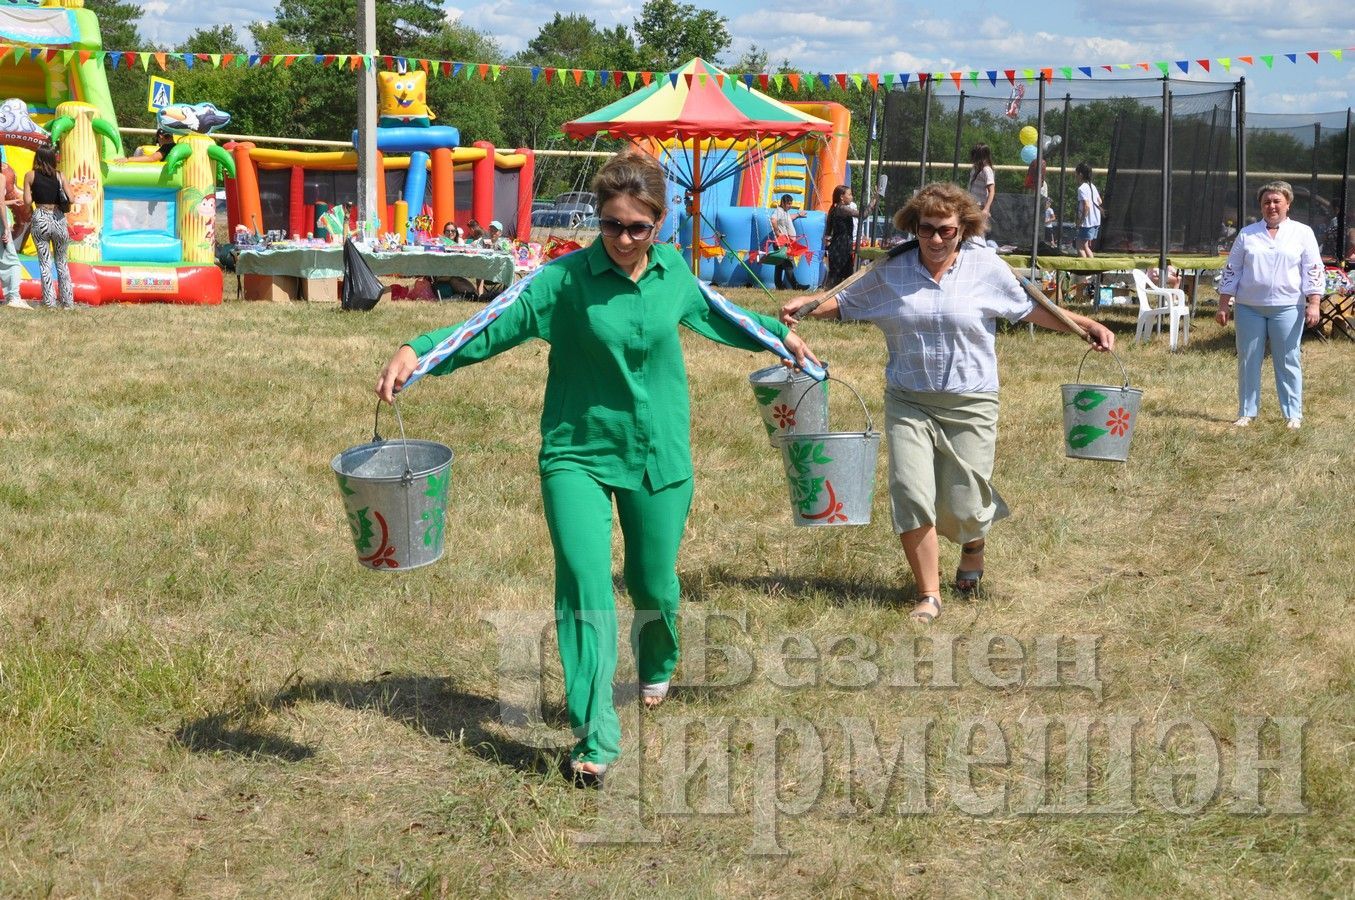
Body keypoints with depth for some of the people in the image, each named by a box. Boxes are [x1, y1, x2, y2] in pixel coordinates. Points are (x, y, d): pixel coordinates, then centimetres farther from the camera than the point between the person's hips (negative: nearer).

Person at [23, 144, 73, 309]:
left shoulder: (30, 175, -2)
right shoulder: (60, 176, 0)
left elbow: (27, 201, -5)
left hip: (40, 219, -1)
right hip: (58, 219, 1)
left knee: (44, 262, 6)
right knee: (62, 262, 13)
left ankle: (49, 302, 3)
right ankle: (68, 302, 11)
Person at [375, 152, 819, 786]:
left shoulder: (673, 271, 0)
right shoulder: (567, 278, -14)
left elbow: (707, 315, 21)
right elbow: (494, 328, -20)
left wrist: (777, 334, 34)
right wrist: (417, 353, -35)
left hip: (659, 455, 4)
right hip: (578, 455, -3)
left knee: (654, 585, 14)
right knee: (585, 586, -17)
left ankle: (656, 669, 48)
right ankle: (595, 740, -13)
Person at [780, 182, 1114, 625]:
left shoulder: (987, 268, 1)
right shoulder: (890, 272, 3)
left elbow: (1029, 309, 12)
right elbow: (845, 302, 14)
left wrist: (1087, 325, 8)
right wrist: (805, 305, -4)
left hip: (969, 405, -1)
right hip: (907, 403, 1)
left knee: (962, 506, 1)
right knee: (911, 497, -9)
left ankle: (973, 545, 41)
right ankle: (929, 595, 7)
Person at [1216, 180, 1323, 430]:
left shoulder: (1302, 233, 5)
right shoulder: (1247, 234, 10)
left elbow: (1314, 271, 1)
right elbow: (1231, 271, 11)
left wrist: (1313, 304, -8)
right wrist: (1223, 305, 5)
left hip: (1287, 308, -2)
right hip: (1249, 308, 2)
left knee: (1287, 362, 1)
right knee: (1248, 361, 5)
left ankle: (1293, 415, 7)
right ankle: (1246, 413, 13)